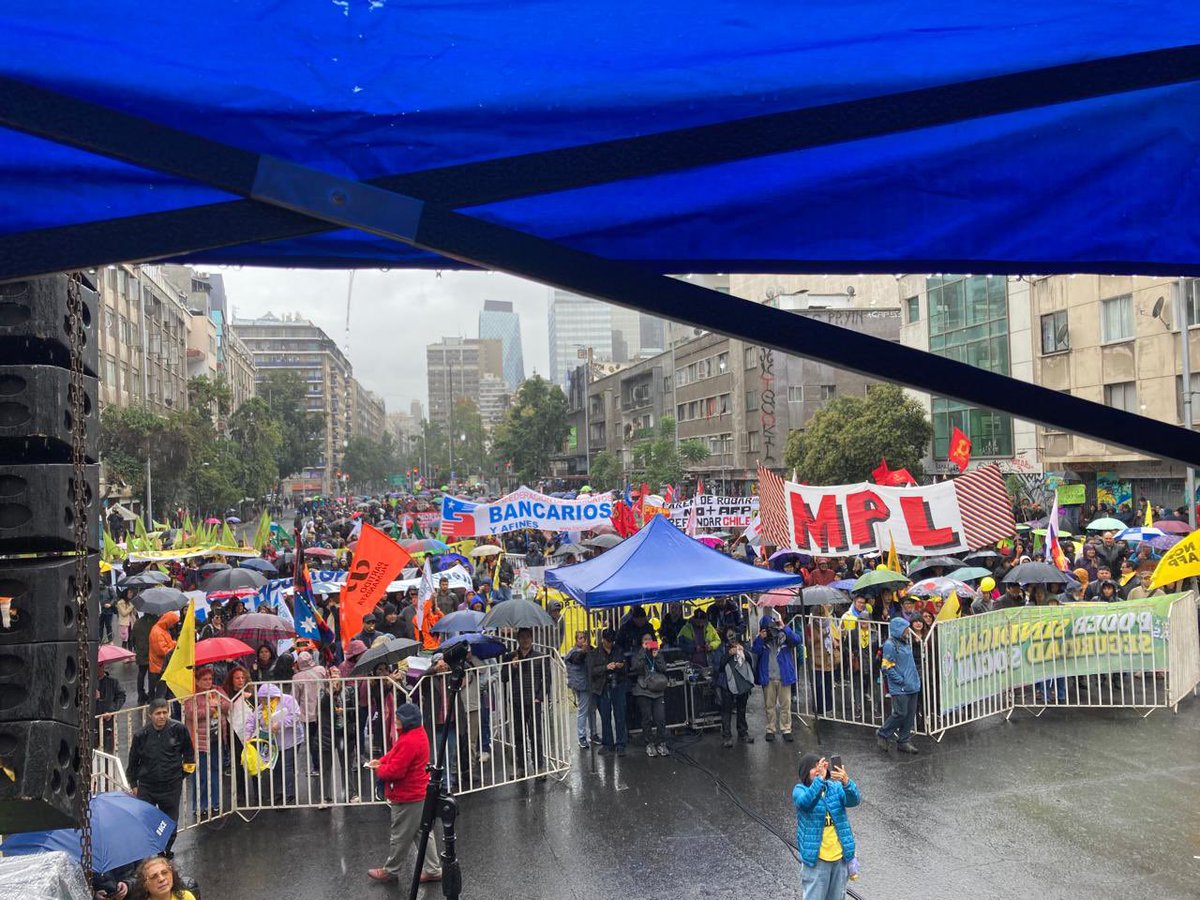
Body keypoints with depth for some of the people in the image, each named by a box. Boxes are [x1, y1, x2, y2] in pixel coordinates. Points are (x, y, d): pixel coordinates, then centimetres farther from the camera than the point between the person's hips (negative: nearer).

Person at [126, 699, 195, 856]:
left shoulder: (178, 729, -10)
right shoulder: (141, 735, -7)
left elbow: (189, 754, 6)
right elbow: (133, 762, 7)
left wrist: (184, 773, 9)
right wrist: (133, 785, 9)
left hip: (171, 786, 0)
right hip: (146, 787, 0)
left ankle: (166, 850, 32)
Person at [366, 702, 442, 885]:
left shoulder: (409, 741, -27)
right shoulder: (418, 733, 7)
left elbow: (395, 770, -26)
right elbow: (396, 754, 16)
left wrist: (379, 770, -8)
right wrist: (380, 761, 1)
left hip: (407, 798, -10)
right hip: (419, 794, 10)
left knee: (400, 836, 8)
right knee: (422, 833, 14)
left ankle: (391, 871, 23)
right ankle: (433, 870, 19)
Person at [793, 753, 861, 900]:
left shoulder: (836, 787, 0)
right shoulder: (800, 790, -8)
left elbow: (854, 800, -18)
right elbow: (805, 801, -31)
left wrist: (846, 782, -39)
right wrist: (820, 779, -43)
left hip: (840, 857, 4)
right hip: (815, 859, -3)